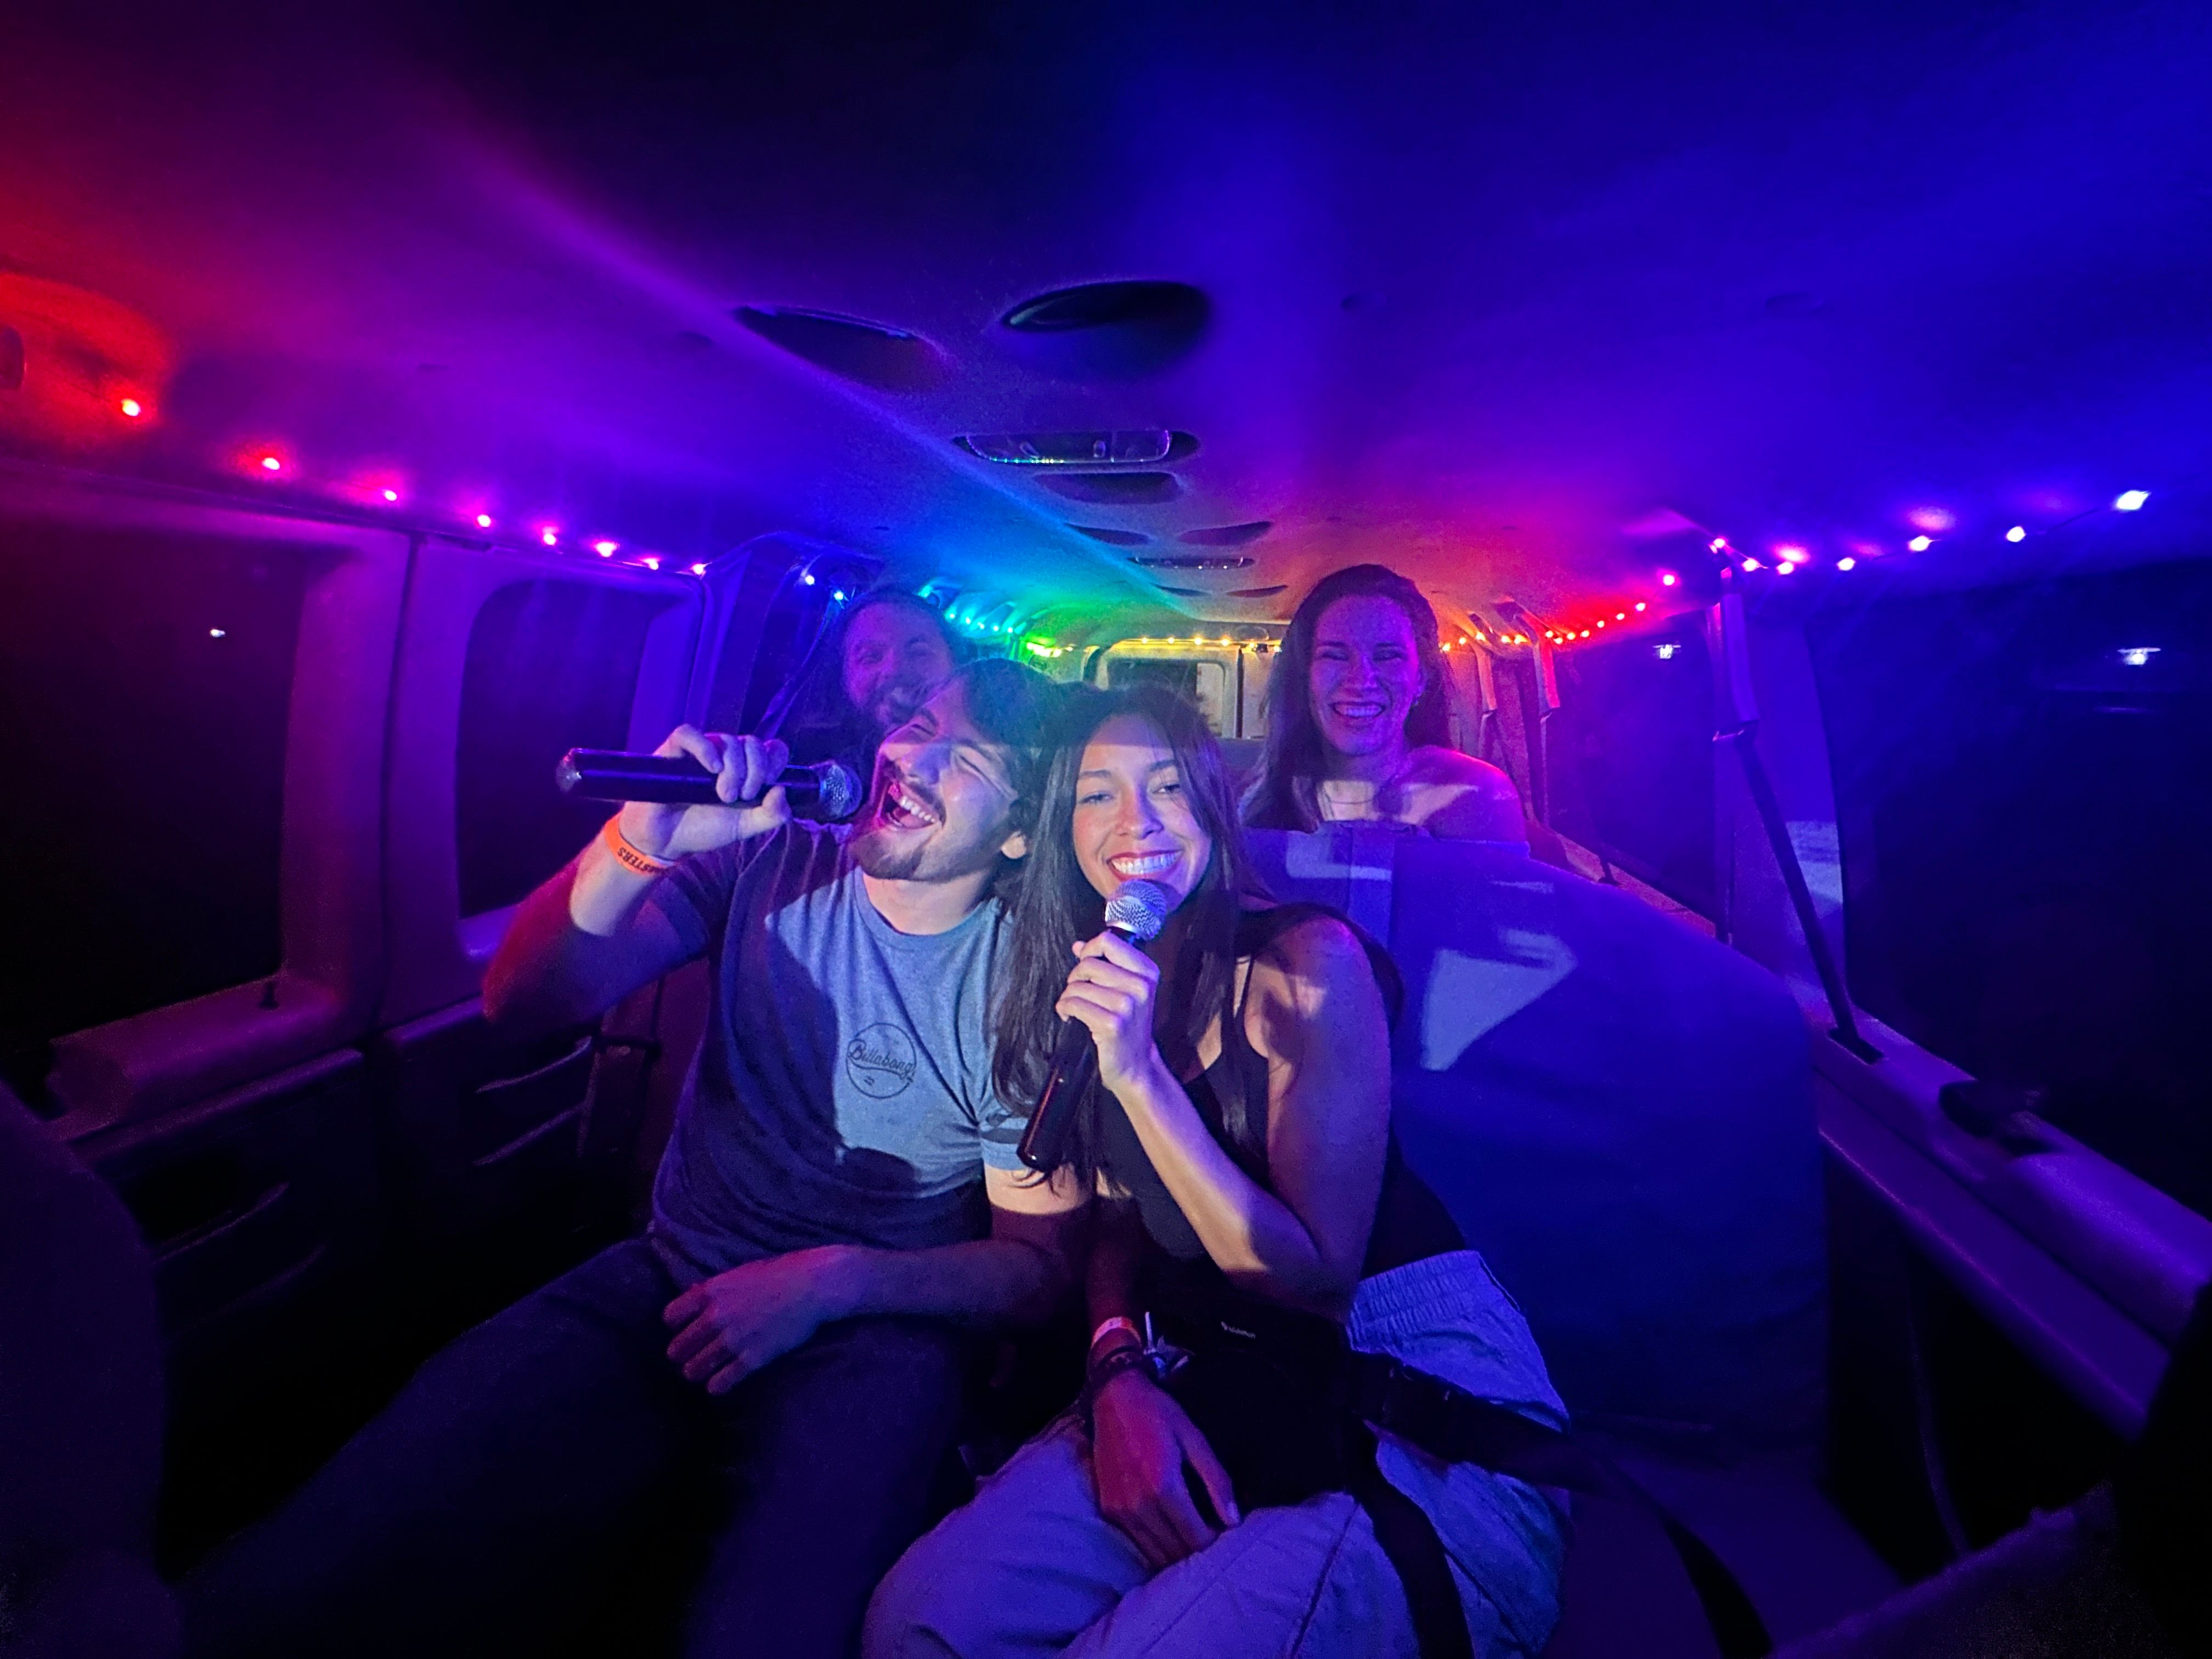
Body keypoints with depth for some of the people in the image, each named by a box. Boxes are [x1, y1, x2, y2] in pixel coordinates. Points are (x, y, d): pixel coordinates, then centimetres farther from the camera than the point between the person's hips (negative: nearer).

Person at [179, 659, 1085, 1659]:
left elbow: (1038, 1264, -4)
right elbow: (523, 1000, -9)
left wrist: (835, 1283, -19)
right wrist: (638, 842, -27)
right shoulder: (768, 864, -2)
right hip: (668, 1285, 3)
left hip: (874, 1330, -2)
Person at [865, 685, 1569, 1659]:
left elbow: (1318, 1279, -15)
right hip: (1224, 1394, 5)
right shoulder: (1100, 979, 6)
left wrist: (1140, 1073, -25)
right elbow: (1121, 1218, 11)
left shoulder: (1307, 958, -13)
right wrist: (1117, 1371, -10)